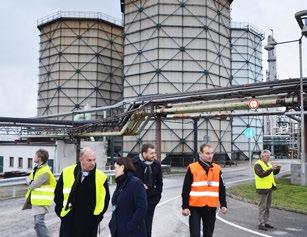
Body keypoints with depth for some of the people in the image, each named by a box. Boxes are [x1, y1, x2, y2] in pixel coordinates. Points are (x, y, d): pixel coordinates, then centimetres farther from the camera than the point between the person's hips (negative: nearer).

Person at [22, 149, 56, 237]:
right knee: (37, 222, 18)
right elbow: (28, 178, 12)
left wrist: (30, 184, -2)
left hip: (41, 200, -10)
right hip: (36, 199, 10)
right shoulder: (37, 168, 11)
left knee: (39, 222, -12)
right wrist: (31, 182, -8)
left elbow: (33, 185, -23)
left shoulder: (45, 172, -21)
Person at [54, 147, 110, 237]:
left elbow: (105, 200, 3)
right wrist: (61, 212, 7)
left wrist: (96, 217, 1)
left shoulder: (101, 177, -8)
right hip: (68, 222, 1)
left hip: (89, 225, -1)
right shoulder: (67, 173, -5)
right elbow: (58, 194, 9)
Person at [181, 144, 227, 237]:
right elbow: (186, 189, -5)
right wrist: (185, 206, -8)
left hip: (211, 207, 4)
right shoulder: (192, 168, -6)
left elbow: (221, 189, 12)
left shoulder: (217, 169, 6)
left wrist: (223, 204, 7)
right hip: (195, 207, -3)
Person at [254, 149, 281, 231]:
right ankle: (261, 224, 0)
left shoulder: (268, 163, 15)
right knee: (262, 206, -5)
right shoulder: (258, 164, -13)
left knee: (268, 206, 14)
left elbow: (274, 173, 19)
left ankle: (266, 222, 23)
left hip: (269, 187, 9)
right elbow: (261, 174, -26)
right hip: (263, 188, -9)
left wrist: (277, 169, -1)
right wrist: (270, 169, -32)